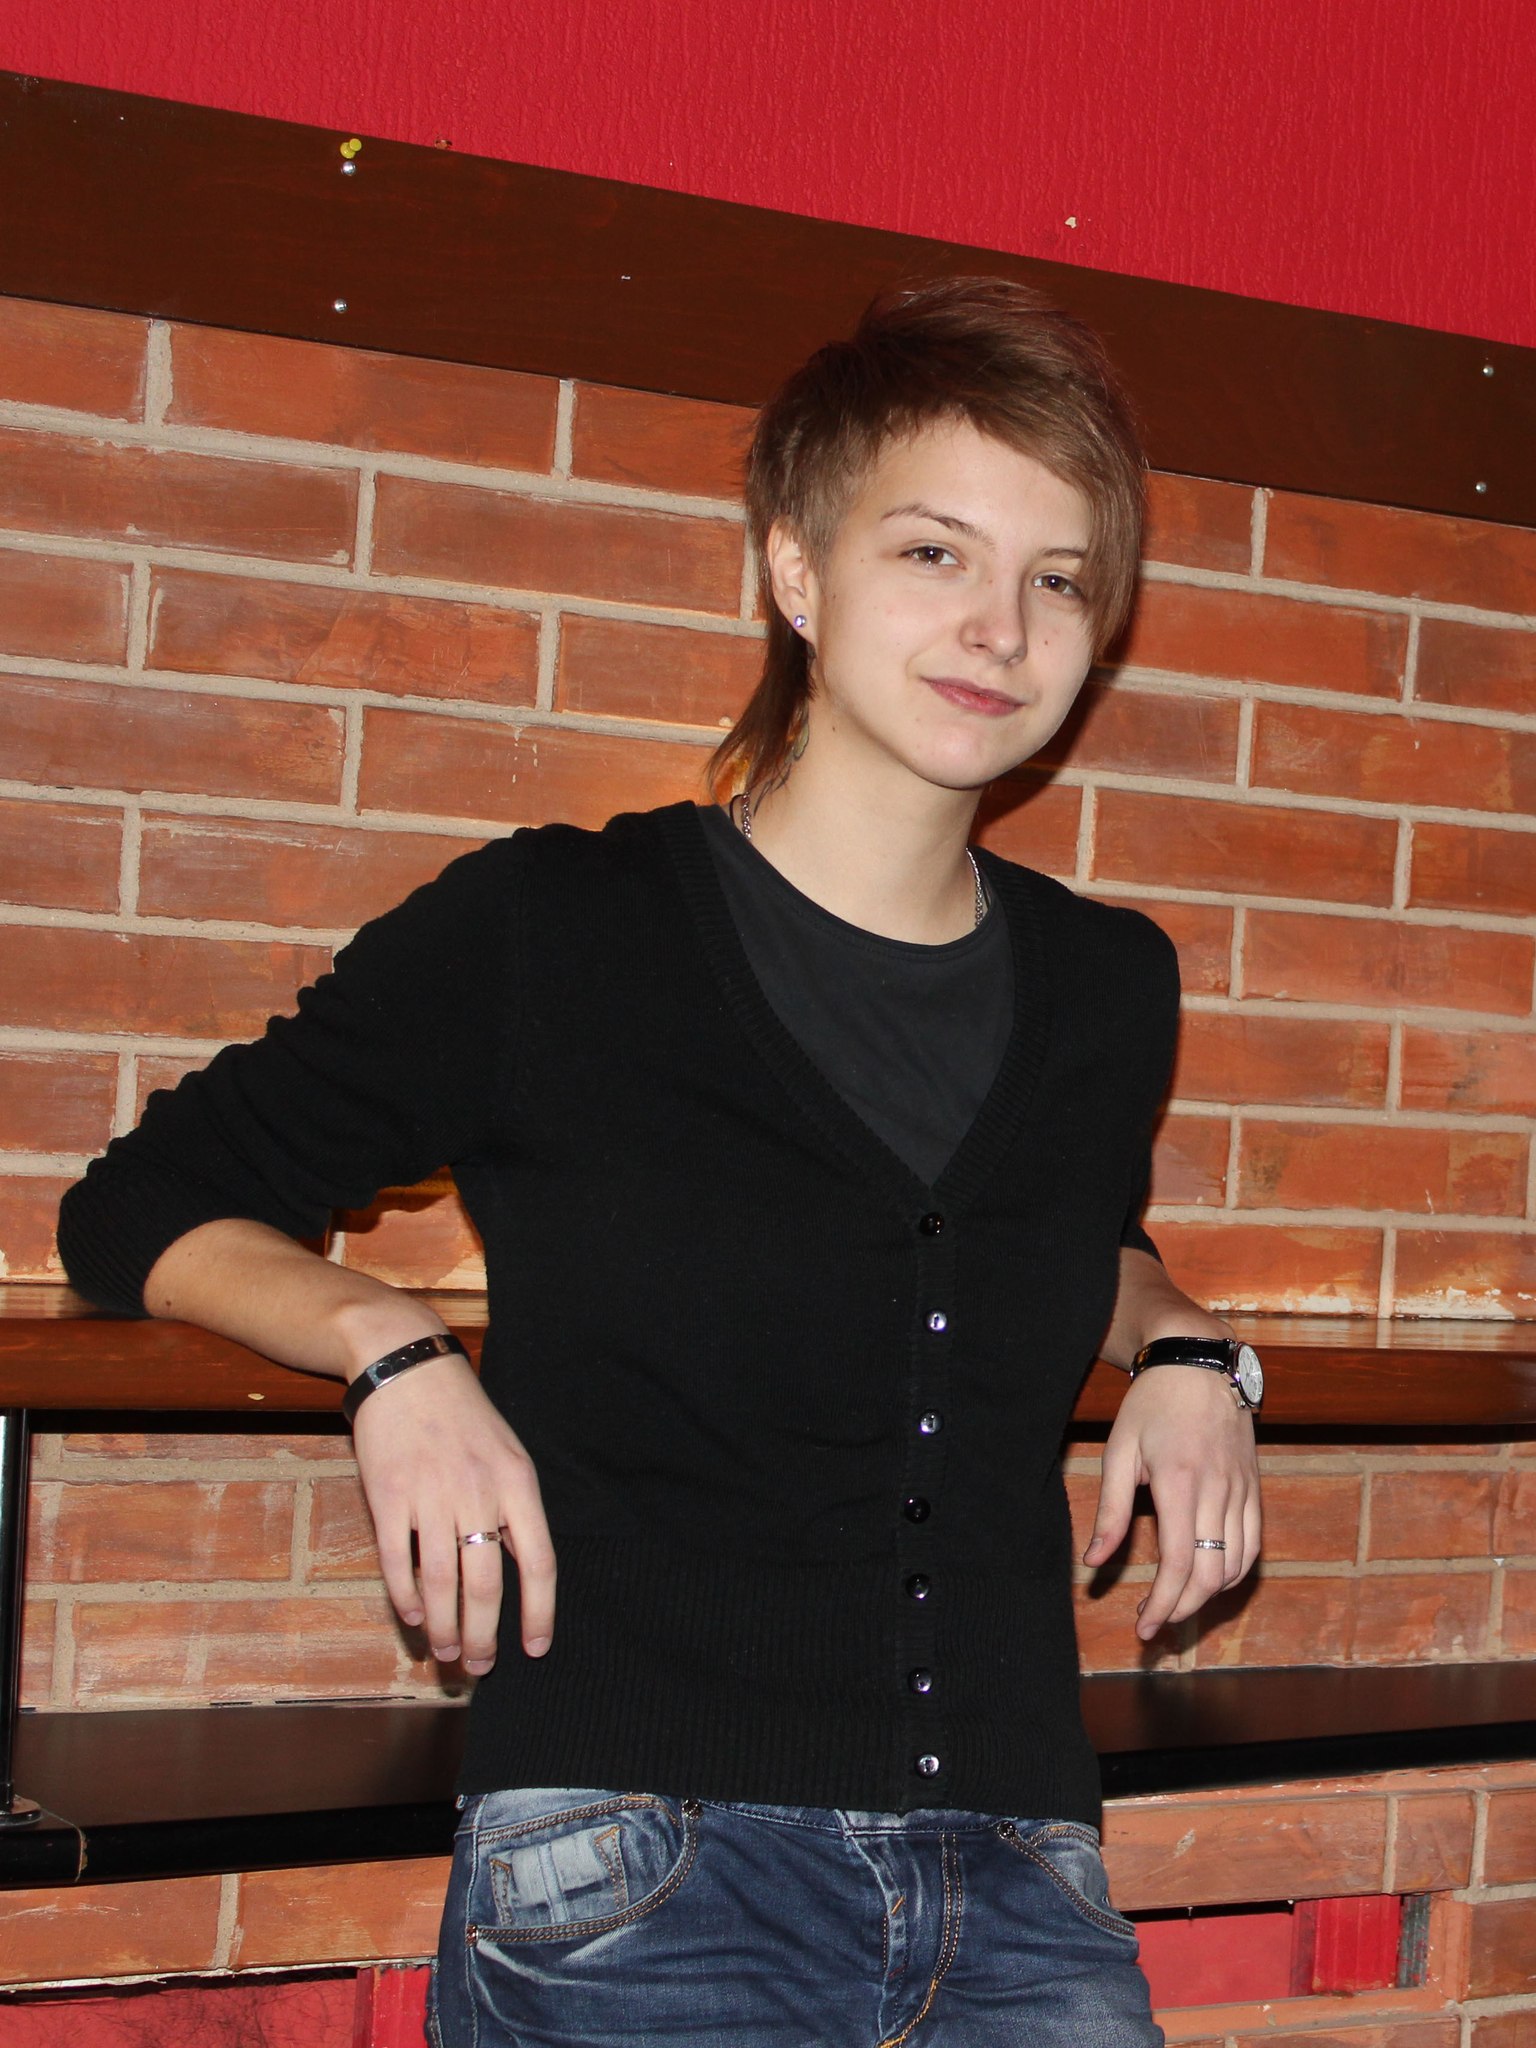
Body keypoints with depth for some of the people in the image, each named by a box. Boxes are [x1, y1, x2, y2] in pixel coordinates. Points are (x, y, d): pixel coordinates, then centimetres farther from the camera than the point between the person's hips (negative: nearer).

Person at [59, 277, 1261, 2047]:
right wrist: (395, 1352, -9)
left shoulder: (1111, 991, 11)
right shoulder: (542, 937, -1)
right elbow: (141, 1213, 8)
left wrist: (1182, 1347, 13)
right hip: (634, 1875, -4)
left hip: (1019, 1890, 4)